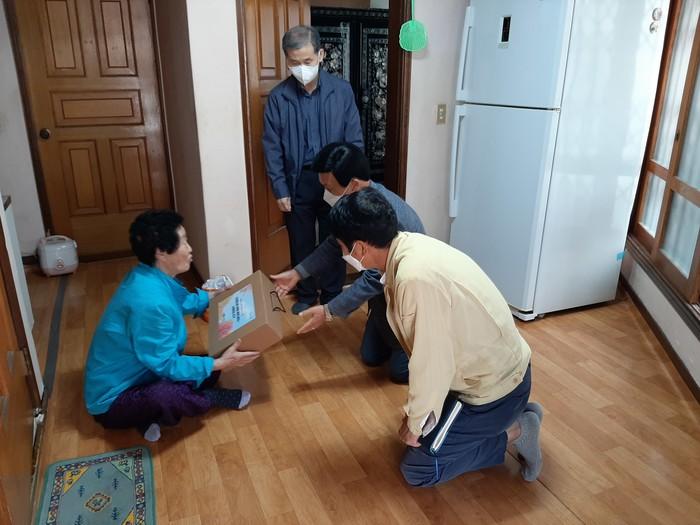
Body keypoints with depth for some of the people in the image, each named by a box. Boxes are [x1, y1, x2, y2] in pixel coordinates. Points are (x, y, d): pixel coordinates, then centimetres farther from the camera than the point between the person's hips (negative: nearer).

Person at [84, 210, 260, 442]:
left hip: (134, 376, 10)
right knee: (166, 395, -39)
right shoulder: (149, 302, -33)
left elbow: (184, 301, 20)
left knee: (208, 366, 9)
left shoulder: (151, 276, -2)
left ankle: (149, 415, 3)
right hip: (113, 400, -10)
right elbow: (167, 365, -26)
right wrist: (221, 364, -23)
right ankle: (212, 398, -8)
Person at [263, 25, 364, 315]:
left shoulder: (342, 90, -5)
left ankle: (332, 295, 29)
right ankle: (306, 294, 31)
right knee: (301, 241, 12)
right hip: (297, 181, 1)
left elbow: (355, 141, -2)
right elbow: (272, 147, -2)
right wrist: (280, 189, -5)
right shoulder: (278, 96, -4)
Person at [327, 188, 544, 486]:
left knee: (418, 469, 1)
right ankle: (512, 415, 21)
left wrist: (415, 423, -9)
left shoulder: (416, 277, -34)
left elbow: (431, 364, -26)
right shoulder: (411, 244, -4)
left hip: (494, 385, -9)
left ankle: (513, 433, 5)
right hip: (497, 367, 9)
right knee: (424, 420, 25)